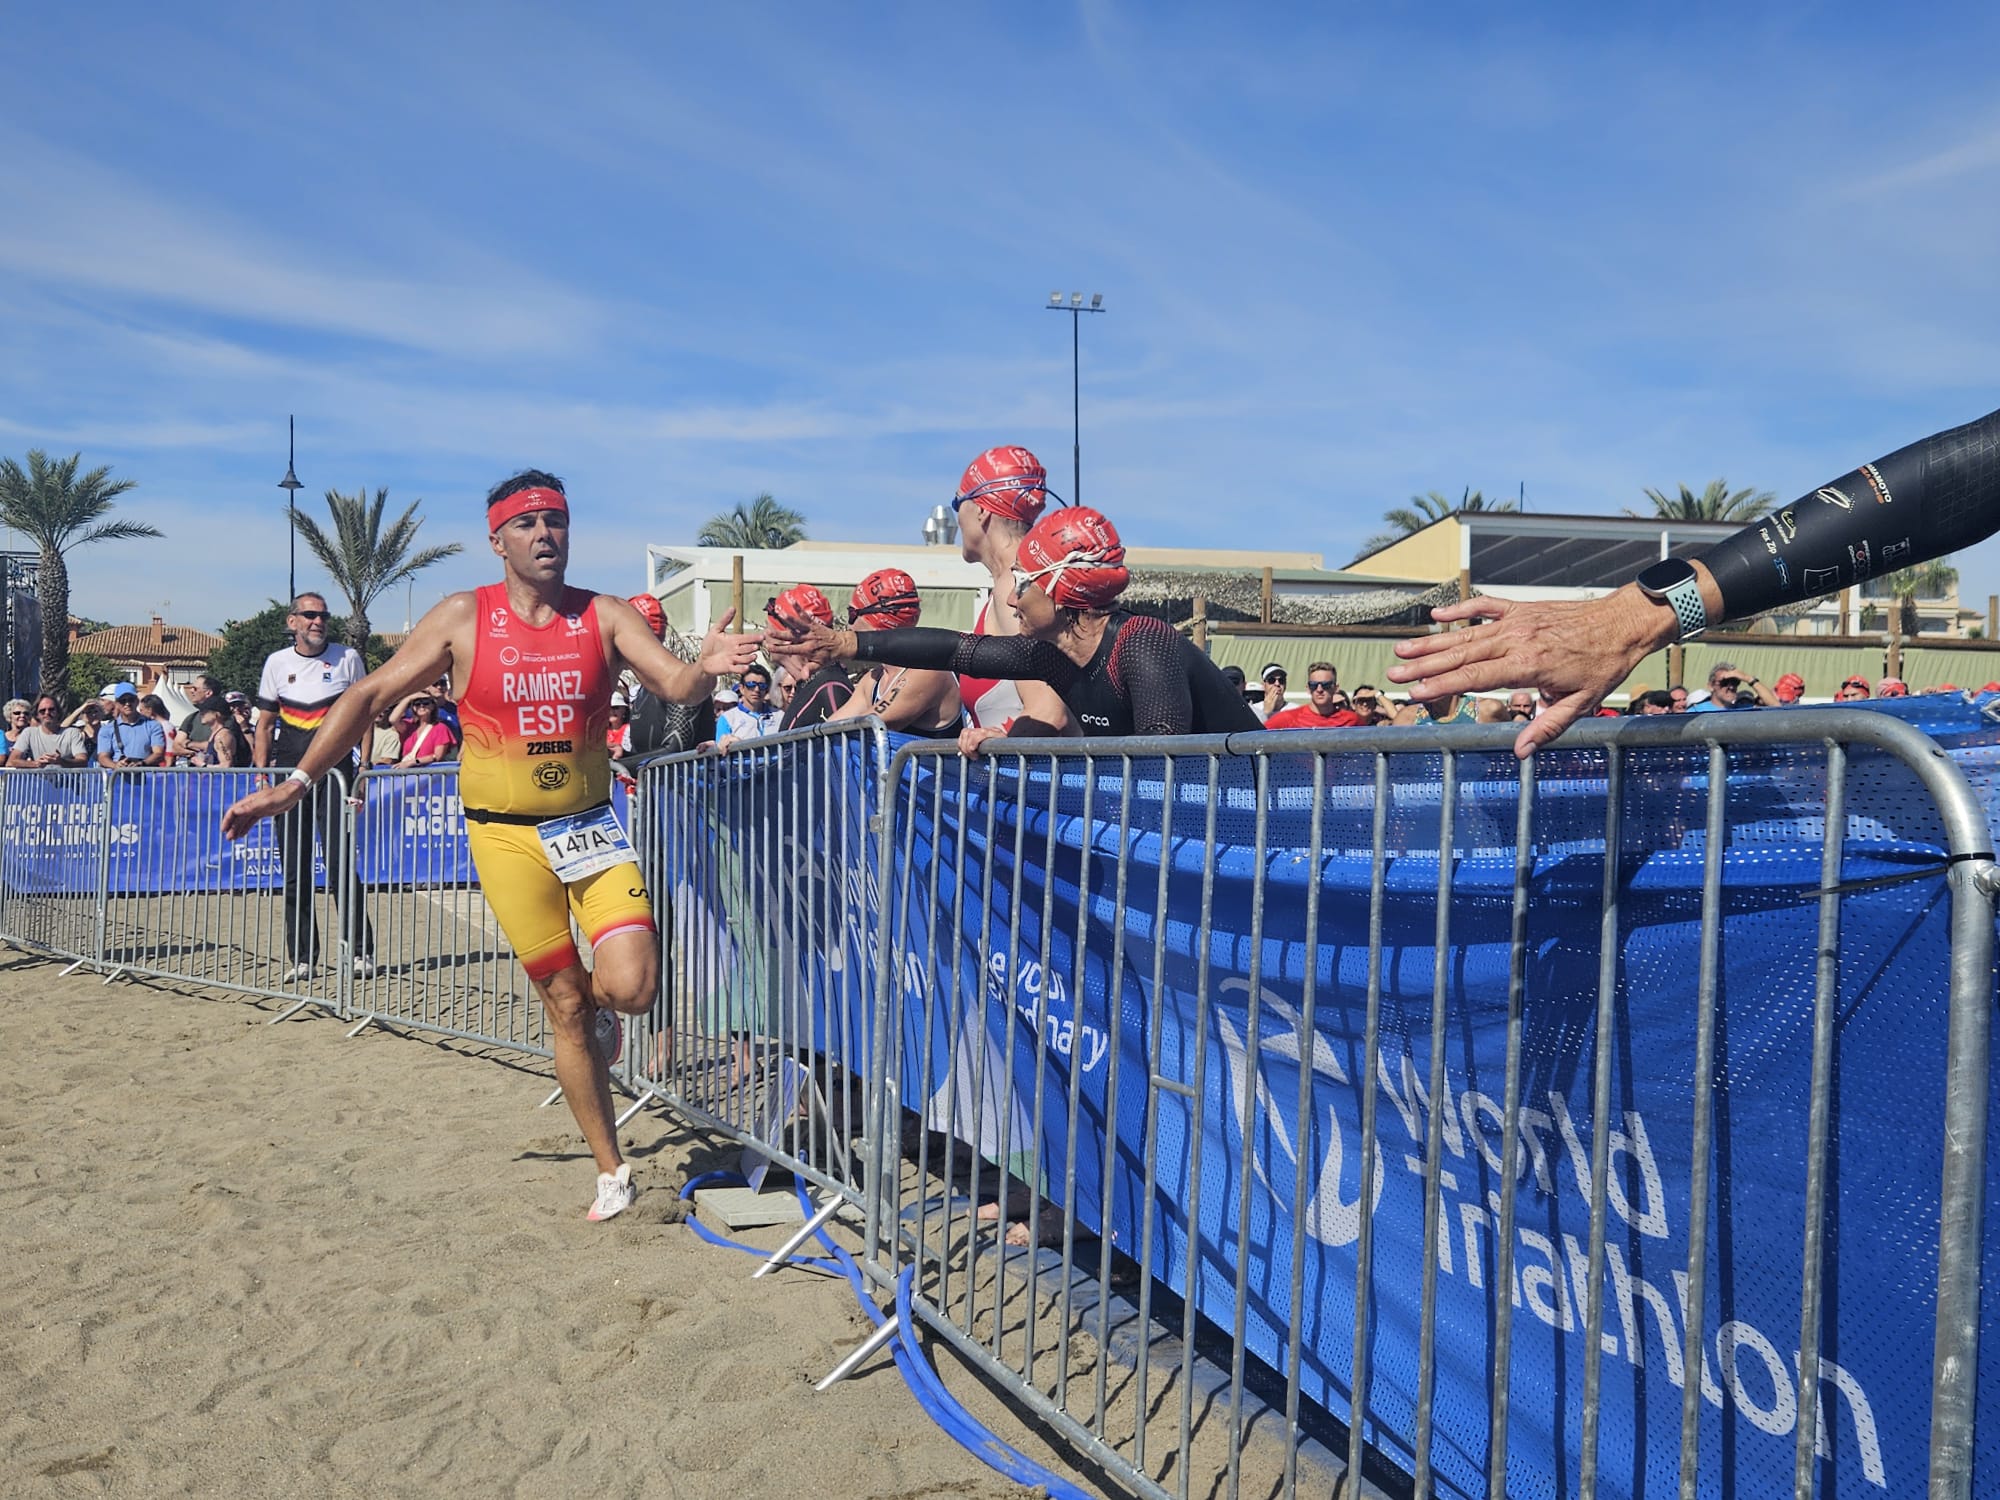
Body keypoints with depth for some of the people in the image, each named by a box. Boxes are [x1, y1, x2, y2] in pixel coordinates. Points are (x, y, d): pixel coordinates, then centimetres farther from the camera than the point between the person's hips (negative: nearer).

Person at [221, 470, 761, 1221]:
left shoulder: (605, 616, -2)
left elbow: (677, 684, -13)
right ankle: (611, 1169, 20)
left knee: (629, 986, -17)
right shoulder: (463, 618, -4)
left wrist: (708, 667, -37)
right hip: (506, 834, -1)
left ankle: (597, 1003, 23)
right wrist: (298, 781, -7)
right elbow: (372, 695, -1)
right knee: (564, 1006, 5)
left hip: (591, 825, 1)